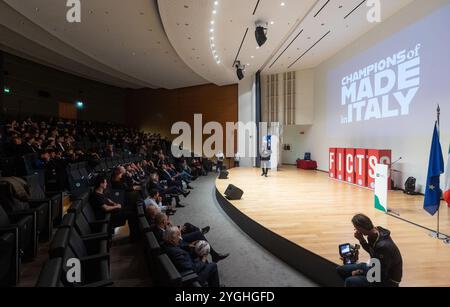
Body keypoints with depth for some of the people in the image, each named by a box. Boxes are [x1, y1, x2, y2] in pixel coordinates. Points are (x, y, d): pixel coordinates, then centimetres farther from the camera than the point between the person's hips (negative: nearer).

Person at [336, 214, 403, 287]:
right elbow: (371, 250, 11)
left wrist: (361, 272, -13)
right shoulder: (374, 234, -10)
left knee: (350, 281, -26)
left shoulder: (383, 246, -34)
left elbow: (381, 276, -25)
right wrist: (361, 239, -8)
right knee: (341, 270, 6)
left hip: (388, 279, -8)